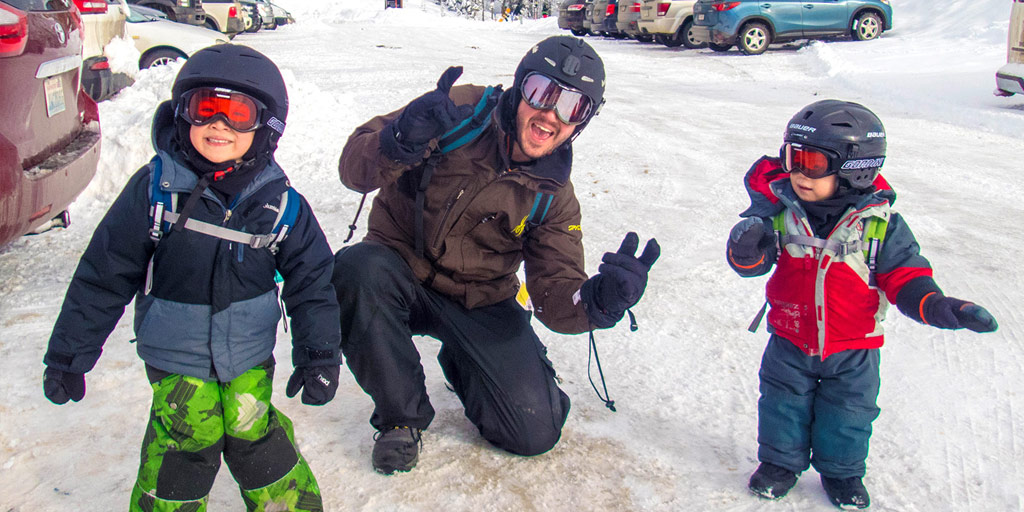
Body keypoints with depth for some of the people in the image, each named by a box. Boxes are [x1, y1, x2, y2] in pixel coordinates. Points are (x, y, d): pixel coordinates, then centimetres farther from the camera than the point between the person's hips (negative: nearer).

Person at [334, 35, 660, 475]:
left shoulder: (553, 194, -3)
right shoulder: (459, 111, -13)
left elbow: (555, 294, -9)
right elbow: (354, 170, -17)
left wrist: (597, 301, -34)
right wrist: (400, 142, -40)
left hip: (479, 303, 2)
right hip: (399, 270, -1)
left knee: (536, 433, -8)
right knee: (359, 270, -37)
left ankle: (460, 366, 26)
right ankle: (401, 415, -9)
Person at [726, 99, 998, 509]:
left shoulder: (881, 223, -15)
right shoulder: (778, 210, -13)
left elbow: (903, 275, -8)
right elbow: (751, 263, -12)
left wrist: (940, 307, -24)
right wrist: (748, 248, -35)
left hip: (852, 350, 0)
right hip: (790, 341, 1)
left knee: (848, 415, 16)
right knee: (784, 405, 14)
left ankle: (842, 471, 41)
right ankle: (781, 461, 39)